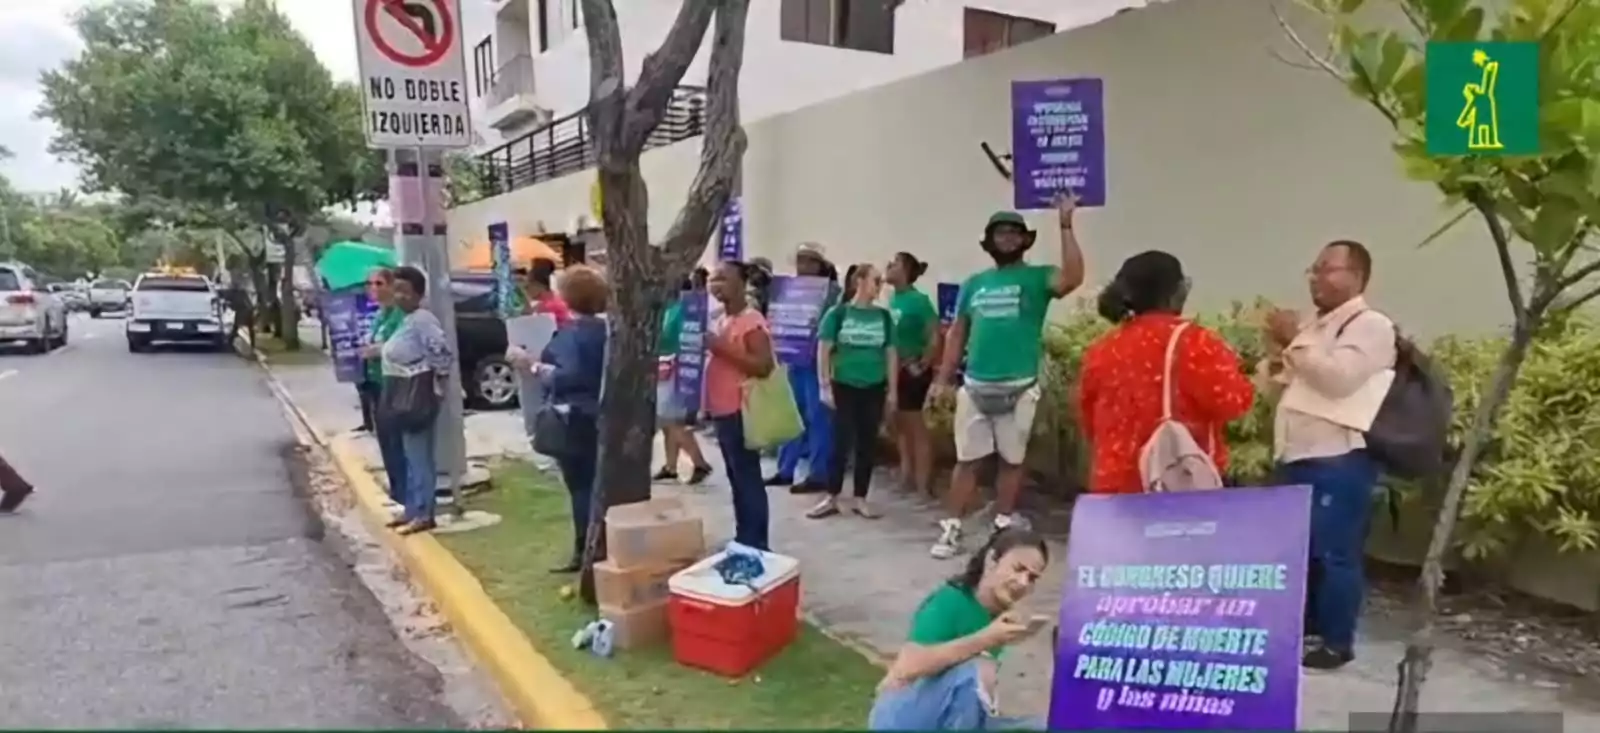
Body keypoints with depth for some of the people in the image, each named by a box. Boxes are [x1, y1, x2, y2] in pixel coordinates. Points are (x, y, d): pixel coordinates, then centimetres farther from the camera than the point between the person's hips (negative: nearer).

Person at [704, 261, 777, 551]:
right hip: (721, 411, 10)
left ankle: (756, 546, 0)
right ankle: (742, 540, 25)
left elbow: (764, 366, -23)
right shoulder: (719, 320, 15)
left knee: (748, 479, -6)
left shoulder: (752, 322, -13)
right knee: (736, 478, 15)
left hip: (741, 413, -10)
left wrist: (722, 348, -23)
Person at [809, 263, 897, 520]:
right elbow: (823, 351, -3)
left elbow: (891, 354, 9)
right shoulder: (838, 313, -4)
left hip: (874, 388, 3)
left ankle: (860, 499, 17)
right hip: (844, 387, -3)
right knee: (841, 442, 0)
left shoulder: (884, 316, 6)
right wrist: (825, 386, -8)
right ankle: (831, 499, 11)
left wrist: (892, 390, 6)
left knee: (868, 444, 7)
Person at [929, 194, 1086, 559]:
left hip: (1019, 388, -2)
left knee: (1011, 460, 9)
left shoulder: (1036, 278, 1)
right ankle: (951, 529, 12)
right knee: (966, 459, 5)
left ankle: (1003, 527, 21)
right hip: (975, 387, 2)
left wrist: (1065, 227, -21)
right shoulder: (974, 284, 11)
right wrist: (942, 381, 8)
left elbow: (1073, 278, -21)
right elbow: (957, 335, 13)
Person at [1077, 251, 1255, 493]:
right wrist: (1231, 370, 8)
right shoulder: (1189, 341, -10)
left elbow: (1089, 421, 15)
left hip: (1115, 483, 5)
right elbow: (1233, 401, -11)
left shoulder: (1102, 350, 6)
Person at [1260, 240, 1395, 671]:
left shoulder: (1370, 326, -5)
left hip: (1339, 461, -8)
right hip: (1296, 457, 8)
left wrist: (1296, 340, -15)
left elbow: (1338, 377, -22)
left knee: (1334, 553, -4)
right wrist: (1277, 355, 4)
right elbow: (1276, 383, 24)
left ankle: (1337, 642, 7)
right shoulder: (1314, 326, 19)